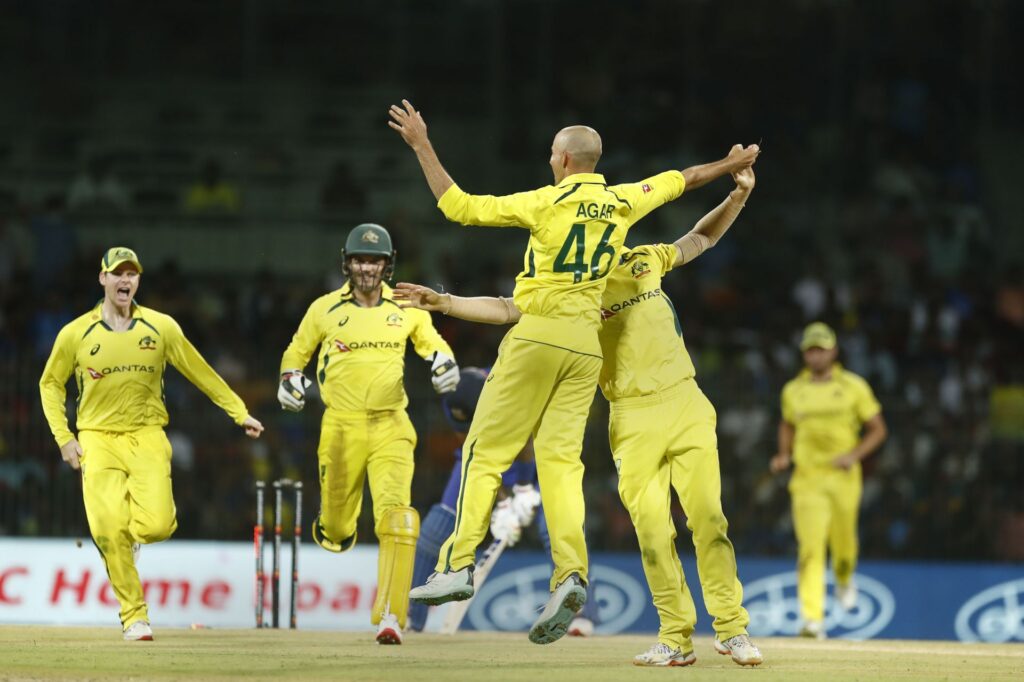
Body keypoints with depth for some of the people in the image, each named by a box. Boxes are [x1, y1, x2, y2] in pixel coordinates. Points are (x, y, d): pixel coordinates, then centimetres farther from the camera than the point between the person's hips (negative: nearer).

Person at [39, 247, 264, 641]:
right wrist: (63, 438, 3)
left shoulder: (161, 327, 1)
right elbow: (50, 384, 12)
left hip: (146, 437, 1)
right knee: (109, 530, -16)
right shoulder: (76, 334, 0)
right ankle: (134, 615, -1)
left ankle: (132, 535, 20)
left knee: (158, 525, -18)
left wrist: (239, 413, 7)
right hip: (98, 441, -1)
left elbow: (200, 372, 9)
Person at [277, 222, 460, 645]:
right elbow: (297, 351, 19)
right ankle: (331, 528, 49)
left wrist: (443, 361, 1)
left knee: (396, 516, -20)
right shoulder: (325, 309, 4)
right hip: (341, 427, 1)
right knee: (337, 527, 7)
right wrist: (290, 378, -2)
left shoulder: (407, 308, 6)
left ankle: (390, 619, -22)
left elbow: (430, 342, 23)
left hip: (390, 427, -1)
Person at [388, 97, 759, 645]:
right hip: (587, 342, 5)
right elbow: (679, 180, 28)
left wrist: (422, 147, 1)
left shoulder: (548, 202, -5)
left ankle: (458, 565, -8)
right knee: (561, 458, 0)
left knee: (487, 451, -1)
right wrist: (729, 167, 46)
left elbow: (458, 207, -7)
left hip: (538, 333, -5)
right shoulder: (623, 203, 10)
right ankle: (570, 573, -19)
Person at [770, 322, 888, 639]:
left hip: (843, 477, 0)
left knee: (843, 545, 9)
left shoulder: (854, 387, 1)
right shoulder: (793, 390, 8)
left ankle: (845, 581, 46)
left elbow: (877, 429, 4)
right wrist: (783, 455, 7)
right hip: (807, 479, 0)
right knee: (810, 549, -13)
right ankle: (813, 619, -19)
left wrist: (854, 455, -12)